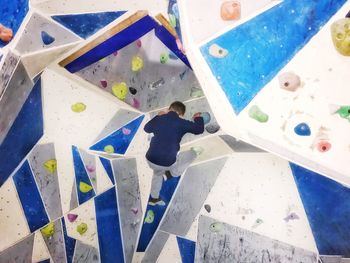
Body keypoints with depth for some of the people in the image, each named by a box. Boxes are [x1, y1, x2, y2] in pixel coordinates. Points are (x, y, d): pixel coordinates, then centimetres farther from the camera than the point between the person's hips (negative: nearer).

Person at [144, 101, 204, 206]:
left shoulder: (159, 119, 2)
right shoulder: (181, 123, -9)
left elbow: (146, 128, 22)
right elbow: (199, 129, 3)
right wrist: (198, 118, 21)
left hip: (150, 159, 5)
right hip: (167, 163, -5)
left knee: (158, 172, 40)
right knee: (192, 154, 16)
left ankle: (153, 198, 51)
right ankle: (171, 173, 9)